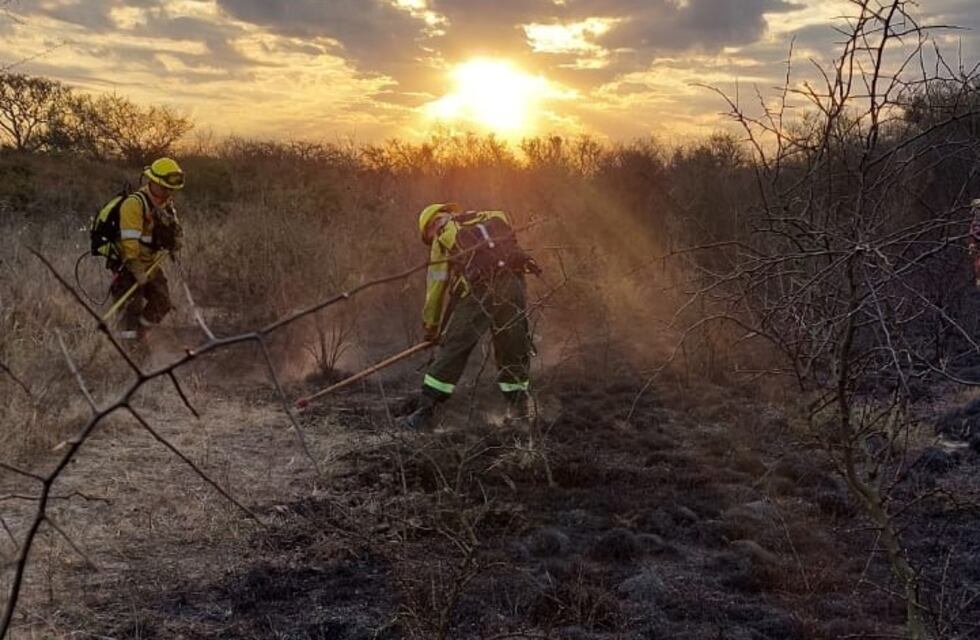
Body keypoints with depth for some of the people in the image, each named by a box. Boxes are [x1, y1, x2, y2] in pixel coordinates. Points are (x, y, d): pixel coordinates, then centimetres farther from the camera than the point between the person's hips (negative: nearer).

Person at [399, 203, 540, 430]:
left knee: (452, 350, 4)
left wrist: (431, 326, 24)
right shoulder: (495, 218, 27)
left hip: (477, 291, -3)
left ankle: (424, 412, 5)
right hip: (513, 282, 3)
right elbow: (511, 250, 21)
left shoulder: (443, 236, 16)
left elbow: (436, 285, 15)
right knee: (513, 350, 18)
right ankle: (520, 407, 25)